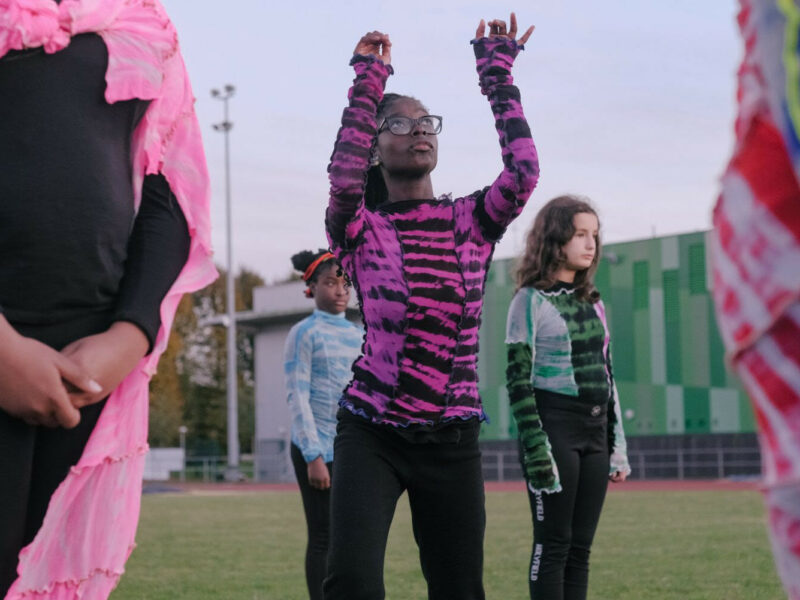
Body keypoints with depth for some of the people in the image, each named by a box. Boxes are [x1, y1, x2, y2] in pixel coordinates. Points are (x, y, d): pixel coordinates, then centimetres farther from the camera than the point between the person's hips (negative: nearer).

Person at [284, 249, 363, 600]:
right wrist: (314, 456, -13)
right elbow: (297, 397, -7)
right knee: (323, 536, -4)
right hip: (319, 450, -5)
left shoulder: (359, 336, 14)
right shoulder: (305, 334, -2)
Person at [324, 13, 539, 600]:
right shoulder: (361, 229, 0)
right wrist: (369, 82, -18)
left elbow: (524, 171, -11)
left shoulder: (470, 221, 7)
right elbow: (343, 180, -23)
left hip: (452, 439, 3)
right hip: (371, 434, -3)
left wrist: (498, 75, -7)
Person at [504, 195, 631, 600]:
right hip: (555, 428, -6)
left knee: (580, 548, 6)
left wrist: (618, 444, 13)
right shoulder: (531, 301, -5)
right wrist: (535, 447, -17)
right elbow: (519, 381, -9)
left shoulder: (592, 302, 15)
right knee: (553, 544, -6)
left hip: (594, 431, 7)